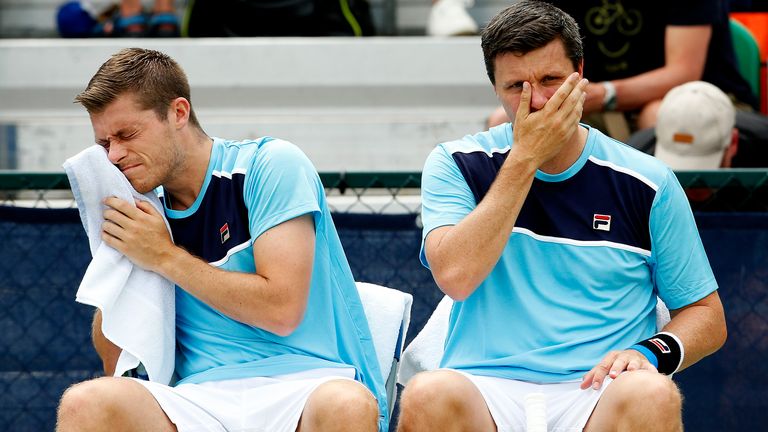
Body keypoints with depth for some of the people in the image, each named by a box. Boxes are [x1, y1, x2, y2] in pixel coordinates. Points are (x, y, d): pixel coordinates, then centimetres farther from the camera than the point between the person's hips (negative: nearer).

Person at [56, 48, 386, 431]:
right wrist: (116, 259, 3)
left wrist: (165, 257, -3)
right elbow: (116, 365, 17)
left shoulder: (272, 165, 2)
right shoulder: (144, 213, 17)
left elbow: (282, 310, -10)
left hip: (302, 383, -3)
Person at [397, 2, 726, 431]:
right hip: (485, 390, 0)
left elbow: (707, 316, 13)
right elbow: (456, 275, -11)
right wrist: (525, 159, -8)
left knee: (652, 395, -35)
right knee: (428, 394, -36)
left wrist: (652, 352, -10)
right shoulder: (456, 165, 8)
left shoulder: (648, 182, 8)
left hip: (598, 392, 1)